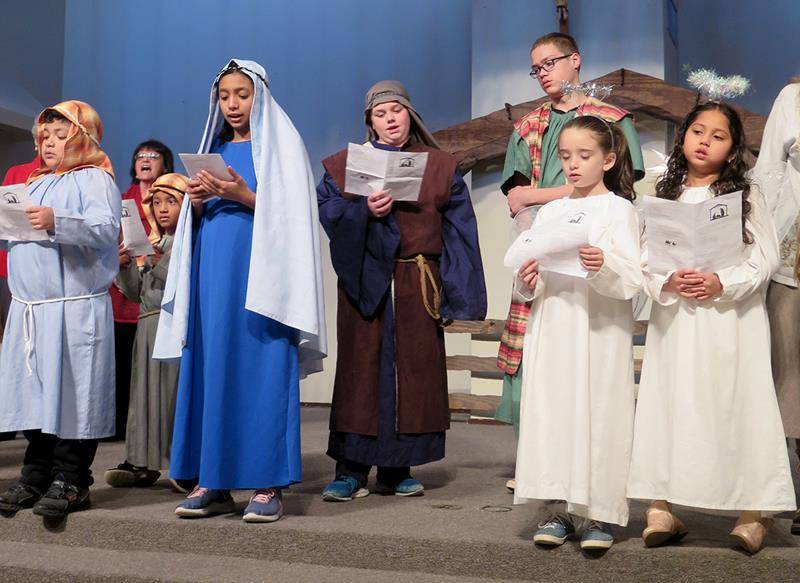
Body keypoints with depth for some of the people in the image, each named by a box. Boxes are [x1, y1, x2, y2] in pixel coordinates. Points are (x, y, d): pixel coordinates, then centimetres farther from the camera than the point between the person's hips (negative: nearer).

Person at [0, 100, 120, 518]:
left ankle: (70, 480, 4)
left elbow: (106, 230, -17)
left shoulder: (94, 179, 0)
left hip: (75, 307, -7)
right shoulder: (35, 183, 24)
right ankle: (36, 476, 18)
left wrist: (57, 222, -30)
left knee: (72, 392, -4)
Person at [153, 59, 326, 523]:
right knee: (210, 367, 1)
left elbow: (289, 213, -6)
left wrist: (243, 197, -18)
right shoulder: (215, 149, 20)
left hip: (258, 271, -5)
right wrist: (198, 202, -2)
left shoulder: (279, 144, 4)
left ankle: (268, 483, -5)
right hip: (213, 272, 6)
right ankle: (214, 481, 6)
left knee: (259, 369, -9)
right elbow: (196, 223, 20)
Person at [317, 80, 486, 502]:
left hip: (418, 287, 1)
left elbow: (458, 232, 4)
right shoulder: (346, 163, 11)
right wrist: (365, 210, -21)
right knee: (361, 369, -1)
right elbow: (328, 209, -2)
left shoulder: (440, 166, 10)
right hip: (364, 282, -1)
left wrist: (456, 294, -4)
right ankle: (351, 470, 5)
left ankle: (397, 469, 12)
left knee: (413, 372, 2)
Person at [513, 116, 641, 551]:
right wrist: (526, 282, -7)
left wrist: (604, 264, -28)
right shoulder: (549, 212, 16)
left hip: (600, 333, -4)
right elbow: (529, 282, 15)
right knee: (550, 413, 2)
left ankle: (601, 515, 7)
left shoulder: (619, 210, 2)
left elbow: (632, 279, -9)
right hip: (552, 331, 4)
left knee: (599, 415, -3)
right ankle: (558, 509, 11)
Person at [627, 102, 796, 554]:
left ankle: (754, 509, 5)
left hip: (732, 318, -2)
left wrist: (722, 283, -16)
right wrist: (667, 282, -13)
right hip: (675, 318, 2)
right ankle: (662, 505, 4)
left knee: (735, 402, -3)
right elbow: (645, 258, 7)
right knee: (672, 402, 0)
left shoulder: (746, 194, 5)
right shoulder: (664, 197, 12)